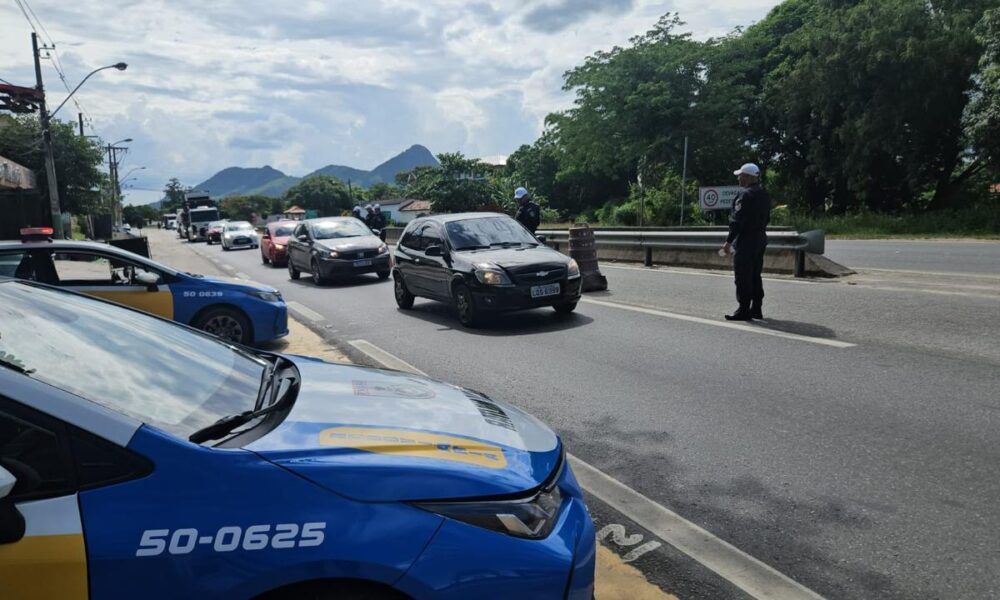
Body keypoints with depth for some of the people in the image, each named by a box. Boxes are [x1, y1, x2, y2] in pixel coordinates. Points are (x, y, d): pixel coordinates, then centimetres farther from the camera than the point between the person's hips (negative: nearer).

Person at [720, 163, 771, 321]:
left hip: (746, 240, -9)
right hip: (760, 239, 9)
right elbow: (766, 218, 17)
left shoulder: (746, 195, -16)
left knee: (743, 277, -5)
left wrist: (729, 241, -18)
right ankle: (756, 309, 19)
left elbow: (738, 220, -20)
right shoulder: (765, 195, 13)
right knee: (755, 276, 14)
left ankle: (743, 311, -4)